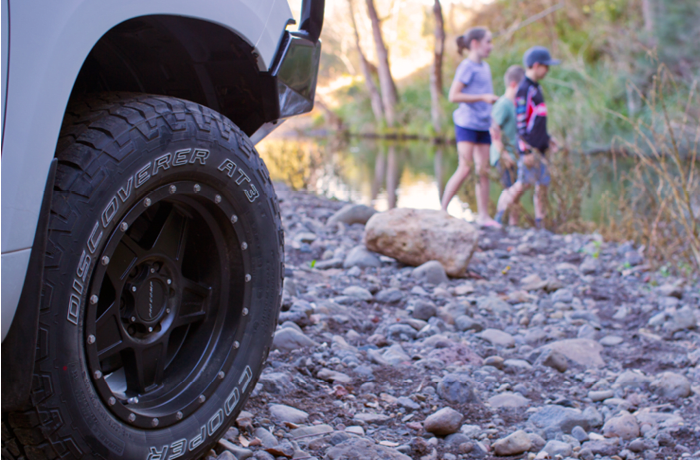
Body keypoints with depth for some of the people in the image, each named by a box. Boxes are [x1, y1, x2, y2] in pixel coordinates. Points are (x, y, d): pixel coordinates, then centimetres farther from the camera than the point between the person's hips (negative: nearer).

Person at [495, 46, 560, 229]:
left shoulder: (536, 88, 17)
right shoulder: (524, 89, -13)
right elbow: (521, 122, -18)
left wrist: (547, 138, 23)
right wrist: (527, 150, -20)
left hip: (539, 148, 10)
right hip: (530, 148, -10)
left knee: (543, 184, 9)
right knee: (524, 183, -10)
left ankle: (540, 226, 14)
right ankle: (499, 216, 0)